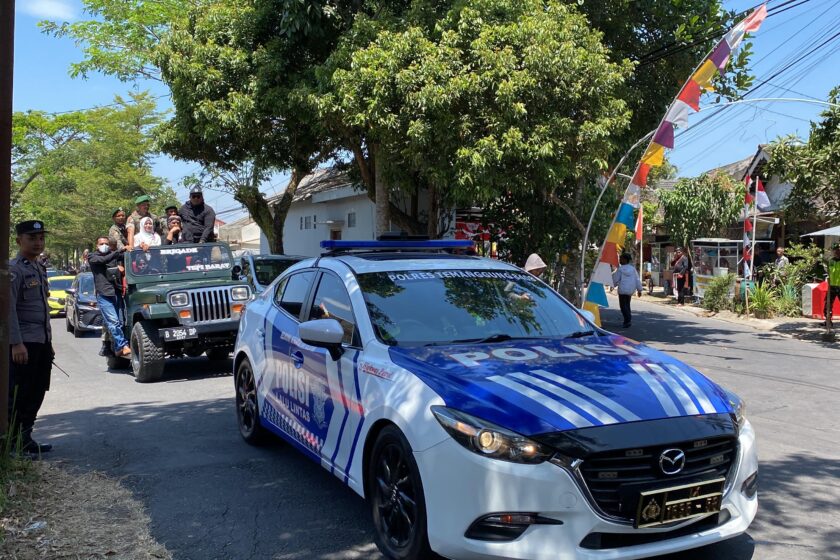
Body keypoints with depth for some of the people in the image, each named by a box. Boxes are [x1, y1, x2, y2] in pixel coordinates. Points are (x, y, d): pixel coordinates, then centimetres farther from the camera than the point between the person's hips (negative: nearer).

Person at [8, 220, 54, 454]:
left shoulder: (39, 268, 16)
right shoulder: (14, 270, -10)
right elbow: (9, 309, -17)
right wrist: (16, 344, -23)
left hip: (41, 343, 8)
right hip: (23, 344, -8)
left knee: (36, 394, 12)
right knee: (18, 397, -1)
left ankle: (25, 439, 22)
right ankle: (14, 443, 8)